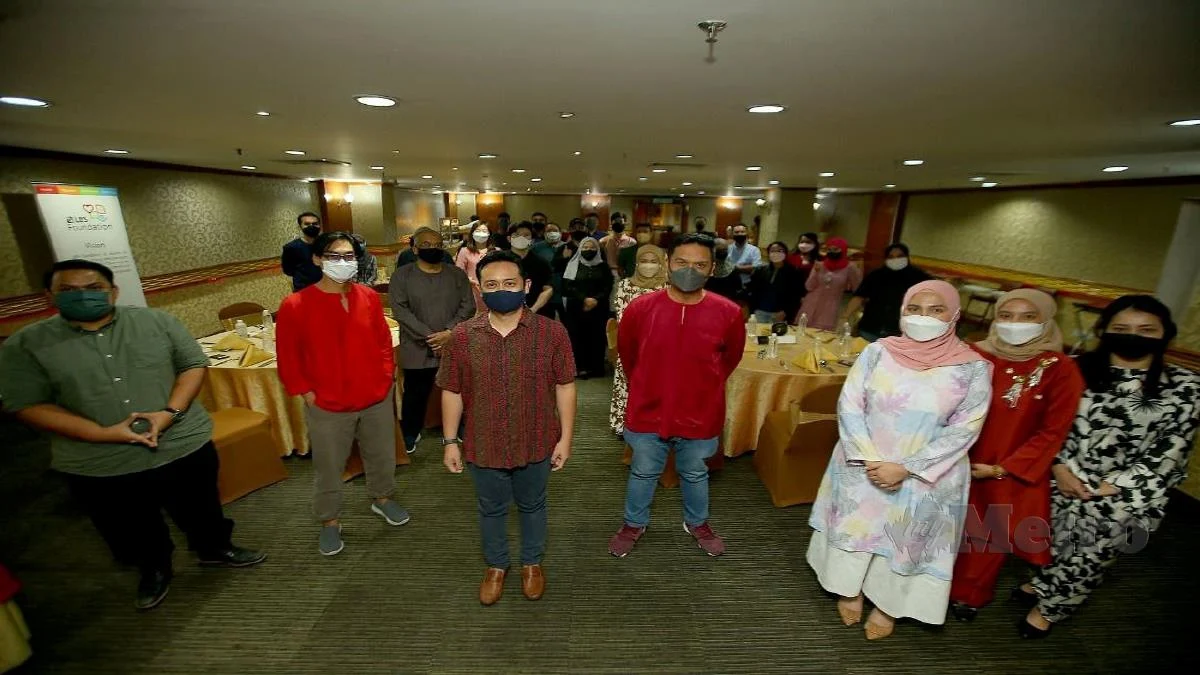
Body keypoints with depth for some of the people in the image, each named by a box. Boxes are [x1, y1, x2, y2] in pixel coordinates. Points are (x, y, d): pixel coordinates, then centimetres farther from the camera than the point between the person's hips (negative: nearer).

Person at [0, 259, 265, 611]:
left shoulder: (156, 321, -3)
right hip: (99, 466, 0)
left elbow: (193, 364, -3)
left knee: (202, 512, 19)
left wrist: (170, 413, -17)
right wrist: (102, 432, -19)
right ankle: (154, 570, 46)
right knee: (135, 532, 20)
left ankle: (215, 549, 43)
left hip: (184, 447, 0)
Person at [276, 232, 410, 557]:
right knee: (329, 468, 14)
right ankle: (330, 521, 38)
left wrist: (387, 375, 0)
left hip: (377, 399, 3)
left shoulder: (369, 297, -3)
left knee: (382, 456, 21)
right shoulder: (295, 305, -12)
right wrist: (307, 393, -8)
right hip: (328, 407, -3)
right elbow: (288, 357, -5)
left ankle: (381, 498, 47)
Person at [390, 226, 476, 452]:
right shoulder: (402, 276, 2)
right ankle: (409, 436, 31)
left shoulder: (457, 274, 7)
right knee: (415, 394, 10)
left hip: (454, 346, 2)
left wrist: (449, 332, -15)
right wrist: (428, 336, -17)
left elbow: (468, 306, 0)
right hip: (418, 349, -1)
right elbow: (400, 310, -8)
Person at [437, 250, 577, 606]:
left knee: (532, 506, 22)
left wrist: (566, 437, -6)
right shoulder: (462, 336, -10)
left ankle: (532, 563, 48)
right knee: (491, 510, 23)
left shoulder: (552, 332, -14)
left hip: (537, 444, -1)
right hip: (483, 445, 1)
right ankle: (496, 566, 49)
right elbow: (452, 392, -1)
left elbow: (565, 386, -7)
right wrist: (450, 441, 1)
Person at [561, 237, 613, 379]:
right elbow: (567, 287, -3)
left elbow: (608, 287, 3)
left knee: (597, 338, 0)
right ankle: (581, 367, 4)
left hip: (598, 309, 1)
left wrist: (596, 300, -12)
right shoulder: (573, 265, 7)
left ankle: (596, 367, 9)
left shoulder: (603, 266, 10)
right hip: (576, 308, -1)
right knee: (578, 337, -3)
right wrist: (584, 299, -13)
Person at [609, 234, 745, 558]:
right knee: (643, 473, 21)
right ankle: (634, 524, 48)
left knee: (695, 475, 25)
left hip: (700, 415, 1)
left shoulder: (728, 313, -14)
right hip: (648, 412, 0)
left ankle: (697, 523, 53)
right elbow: (626, 351, 4)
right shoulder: (640, 307, -15)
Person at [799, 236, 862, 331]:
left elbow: (857, 288, -1)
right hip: (812, 305, 2)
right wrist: (816, 272, -11)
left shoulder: (850, 267, -3)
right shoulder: (819, 265, 3)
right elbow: (809, 287, 2)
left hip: (830, 307, -2)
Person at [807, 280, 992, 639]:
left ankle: (888, 604, 42)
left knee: (908, 539, 15)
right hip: (862, 468, 1)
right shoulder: (877, 352, -7)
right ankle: (850, 588, 43)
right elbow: (849, 406, -7)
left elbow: (964, 429, -11)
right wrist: (869, 459, -16)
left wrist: (906, 468, -18)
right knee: (855, 527, 16)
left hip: (925, 478, -1)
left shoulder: (973, 368, -9)